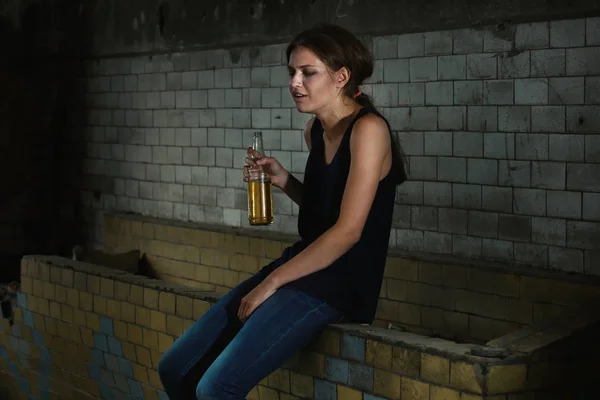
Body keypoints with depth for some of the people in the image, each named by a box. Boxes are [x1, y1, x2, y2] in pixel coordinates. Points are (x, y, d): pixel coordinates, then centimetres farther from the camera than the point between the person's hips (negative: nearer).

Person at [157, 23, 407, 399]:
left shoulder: (368, 128, -14)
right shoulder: (315, 130, 12)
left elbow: (348, 230, -18)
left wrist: (271, 282, -14)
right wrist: (284, 180, 4)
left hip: (341, 281, -8)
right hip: (306, 267, 9)